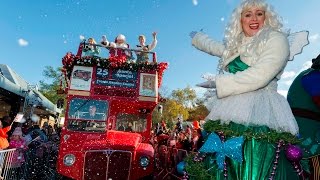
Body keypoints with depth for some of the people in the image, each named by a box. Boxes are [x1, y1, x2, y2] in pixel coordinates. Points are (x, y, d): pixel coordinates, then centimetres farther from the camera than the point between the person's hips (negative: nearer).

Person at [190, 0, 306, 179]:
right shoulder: (236, 44, 21)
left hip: (259, 113, -5)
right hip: (232, 115, 6)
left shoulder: (276, 39, 1)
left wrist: (218, 82, -7)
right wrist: (197, 37, 57)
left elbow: (257, 77, -14)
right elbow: (214, 46, 42)